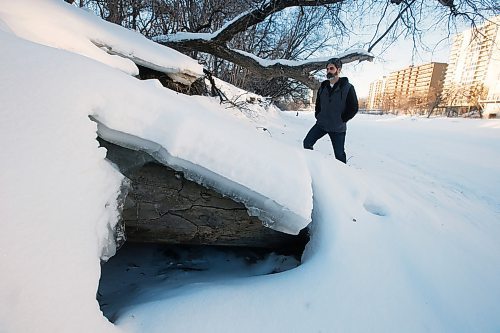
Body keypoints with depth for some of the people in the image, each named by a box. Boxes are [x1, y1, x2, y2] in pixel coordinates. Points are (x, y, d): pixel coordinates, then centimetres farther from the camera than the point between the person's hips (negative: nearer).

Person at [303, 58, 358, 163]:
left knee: (339, 154, 4)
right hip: (321, 124, 4)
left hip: (338, 128, -4)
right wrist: (318, 116, 9)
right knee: (307, 143, -3)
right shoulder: (323, 86, 5)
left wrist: (341, 120, -9)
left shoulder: (348, 87, -10)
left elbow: (354, 108, -9)